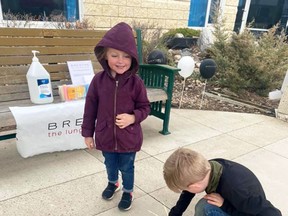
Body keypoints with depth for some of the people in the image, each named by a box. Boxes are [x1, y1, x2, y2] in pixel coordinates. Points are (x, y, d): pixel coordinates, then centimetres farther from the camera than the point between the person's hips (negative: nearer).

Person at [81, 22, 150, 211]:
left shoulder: (136, 82, -16)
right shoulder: (98, 80, -13)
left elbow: (145, 107, -5)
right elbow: (90, 108, -4)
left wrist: (133, 118, -25)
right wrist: (87, 133, 1)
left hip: (129, 138, -2)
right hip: (106, 136, 2)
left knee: (127, 168, 19)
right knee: (110, 165, 27)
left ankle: (128, 192, 47)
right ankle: (113, 183, 58)